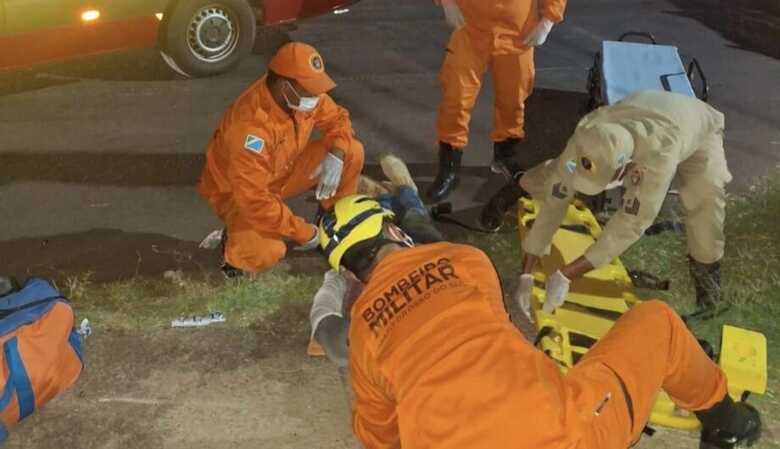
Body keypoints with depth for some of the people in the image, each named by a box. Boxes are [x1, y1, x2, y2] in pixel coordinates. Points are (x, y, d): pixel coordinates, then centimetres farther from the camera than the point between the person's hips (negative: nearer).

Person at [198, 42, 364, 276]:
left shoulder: (302, 93, -17)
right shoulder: (251, 126, -38)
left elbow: (337, 118, 2)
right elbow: (254, 200, -36)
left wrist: (336, 155, -21)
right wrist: (304, 233, -26)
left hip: (283, 172, 7)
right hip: (238, 191, -7)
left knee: (352, 152, -10)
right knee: (266, 253, -35)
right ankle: (237, 239, 1)